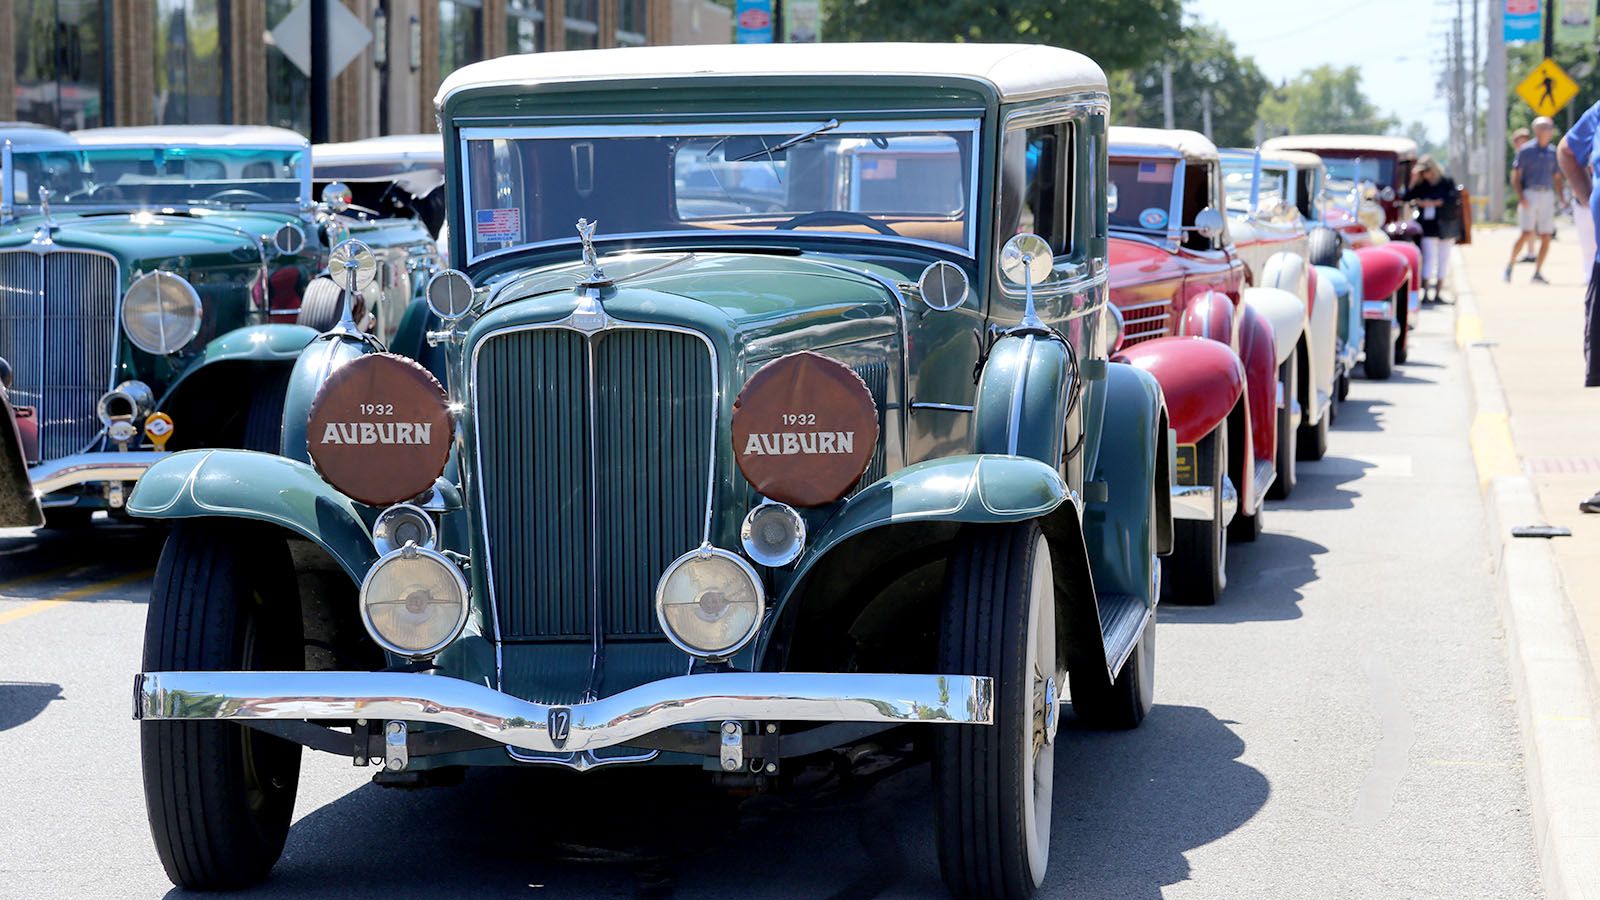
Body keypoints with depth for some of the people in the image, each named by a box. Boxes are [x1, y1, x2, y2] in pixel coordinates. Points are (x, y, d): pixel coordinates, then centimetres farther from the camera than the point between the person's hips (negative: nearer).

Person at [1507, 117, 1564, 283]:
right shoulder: (1526, 150, -1)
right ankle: (1510, 266, 2)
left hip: (1547, 196, 5)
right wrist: (1520, 197, -14)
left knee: (1546, 236, -1)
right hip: (1529, 195, -5)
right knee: (1527, 234, -15)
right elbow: (1515, 176, -1)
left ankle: (1537, 273, 6)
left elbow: (1557, 178, 18)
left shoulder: (1553, 152, 12)